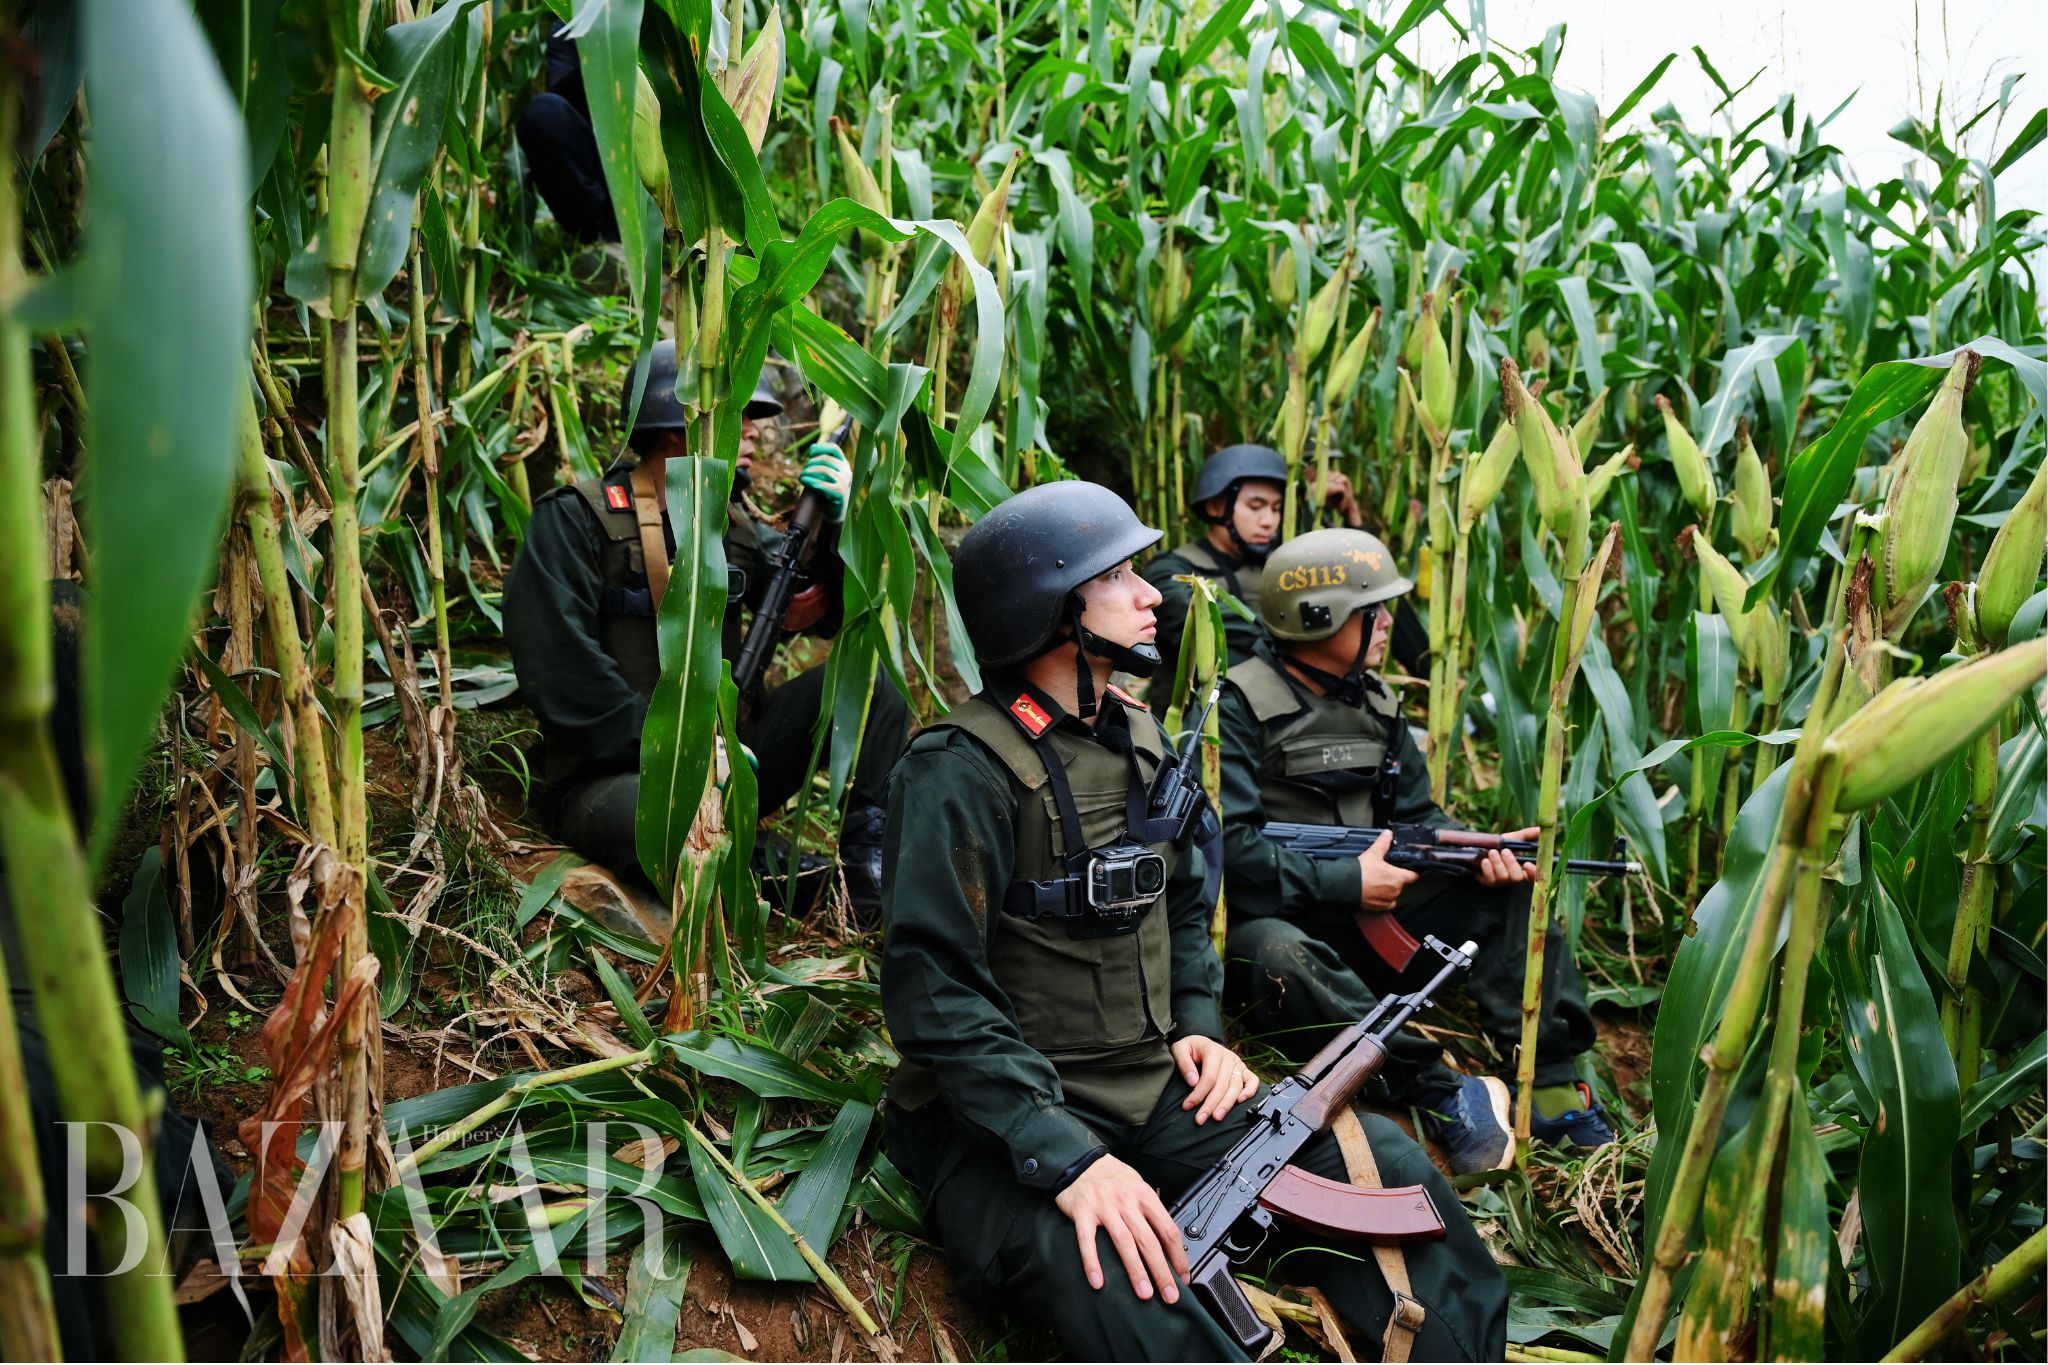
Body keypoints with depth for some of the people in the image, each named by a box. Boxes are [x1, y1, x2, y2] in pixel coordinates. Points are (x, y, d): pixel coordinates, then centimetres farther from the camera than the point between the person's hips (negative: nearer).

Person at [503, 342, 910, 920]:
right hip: (612, 776, -6)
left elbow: (841, 616, 9)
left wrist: (839, 522, -8)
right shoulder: (574, 522, -8)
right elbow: (564, 680, -17)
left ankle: (869, 864, -6)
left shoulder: (731, 526, 11)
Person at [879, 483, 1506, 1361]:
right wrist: (1066, 1157, -30)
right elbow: (936, 995, -23)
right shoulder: (960, 771, -17)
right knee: (1115, 1277, -38)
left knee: (1379, 1162, -8)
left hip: (1154, 1092, 7)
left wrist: (1198, 1026, 4)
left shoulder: (1138, 739, 9)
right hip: (998, 1123, -7)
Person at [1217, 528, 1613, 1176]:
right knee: (1279, 957, -41)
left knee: (1515, 889, -4)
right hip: (1275, 919, -7)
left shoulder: (1374, 701, 11)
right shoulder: (1239, 707, -14)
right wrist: (1346, 881, -20)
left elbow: (1416, 816, 10)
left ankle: (1550, 1082, -9)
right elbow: (1226, 844, -23)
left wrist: (1484, 851, -11)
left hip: (1367, 916, 7)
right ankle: (1439, 1094, -33)